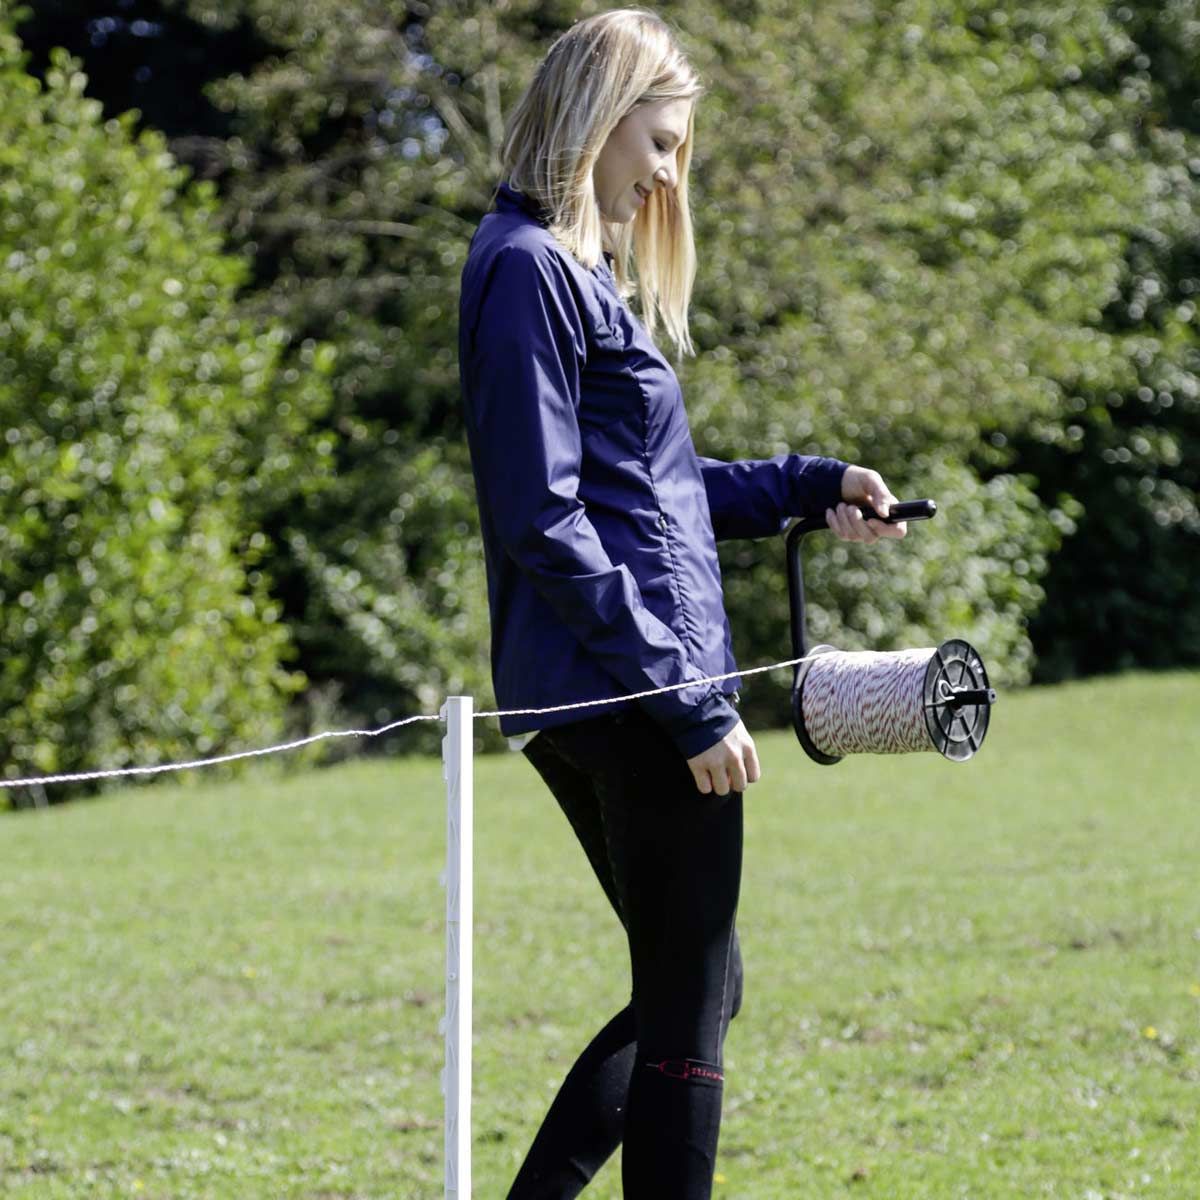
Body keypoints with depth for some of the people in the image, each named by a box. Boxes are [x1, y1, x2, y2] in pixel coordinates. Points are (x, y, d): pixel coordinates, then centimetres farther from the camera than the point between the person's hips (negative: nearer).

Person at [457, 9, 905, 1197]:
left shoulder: (574, 273, 19)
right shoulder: (531, 270, -12)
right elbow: (545, 521, -18)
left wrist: (806, 486, 19)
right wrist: (687, 698, -19)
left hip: (577, 704, 10)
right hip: (632, 700, -10)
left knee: (695, 989, 17)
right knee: (689, 1009, -4)